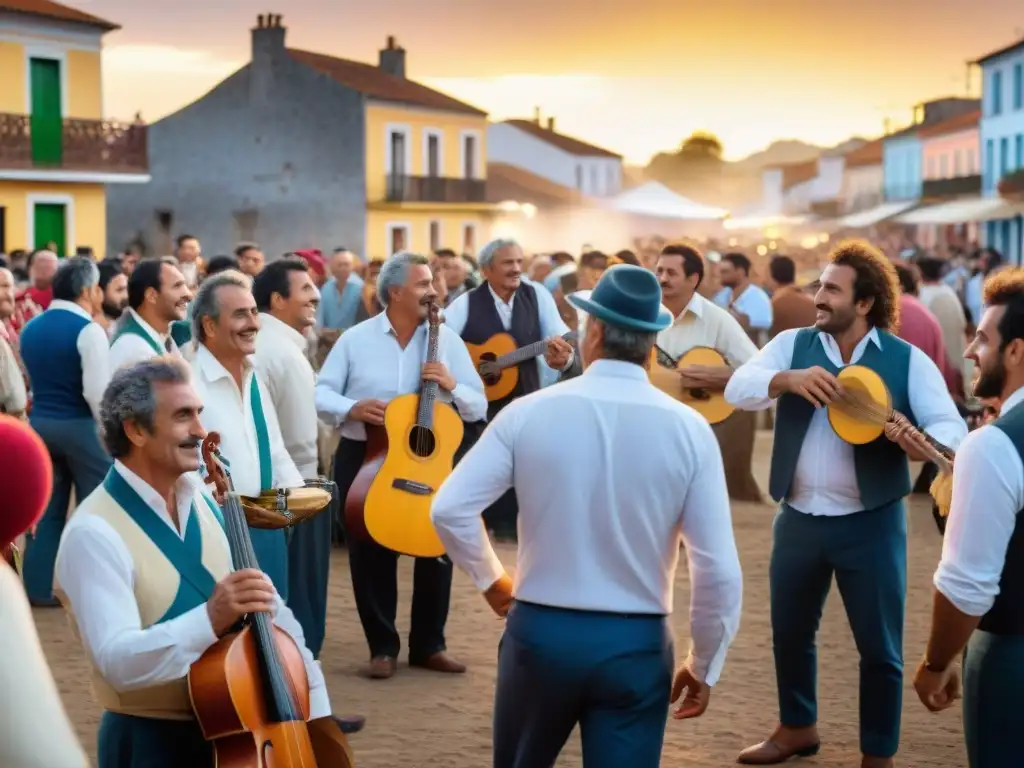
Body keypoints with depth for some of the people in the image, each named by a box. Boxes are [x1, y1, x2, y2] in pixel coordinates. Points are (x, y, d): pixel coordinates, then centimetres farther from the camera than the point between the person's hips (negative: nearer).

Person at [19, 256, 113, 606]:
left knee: (47, 510, 12)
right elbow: (97, 392, -19)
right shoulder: (88, 330, -15)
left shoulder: (31, 328, 9)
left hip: (39, 423, 7)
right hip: (81, 426, -7)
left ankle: (40, 588, 14)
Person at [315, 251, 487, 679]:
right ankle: (383, 647, 16)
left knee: (438, 547, -1)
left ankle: (428, 645, 14)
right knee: (370, 552, 4)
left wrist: (451, 385, -18)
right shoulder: (356, 339, 0)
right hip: (364, 457, -1)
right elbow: (320, 394, -2)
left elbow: (479, 408, 2)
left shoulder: (447, 340, 2)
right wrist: (351, 408, -21)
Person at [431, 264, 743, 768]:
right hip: (637, 646, -1)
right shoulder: (688, 429, -8)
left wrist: (490, 579, 11)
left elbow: (450, 508, -8)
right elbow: (719, 569, -9)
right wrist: (703, 666, 4)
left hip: (538, 632, 1)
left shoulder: (529, 412, -8)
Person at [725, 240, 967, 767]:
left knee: (879, 645, 5)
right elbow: (738, 388, -13)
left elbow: (952, 427, -13)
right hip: (798, 518, 3)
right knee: (789, 631, 18)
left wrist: (921, 442, -35)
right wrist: (790, 379, -31)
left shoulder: (907, 360, -6)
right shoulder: (793, 344, 1)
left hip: (870, 522, -3)